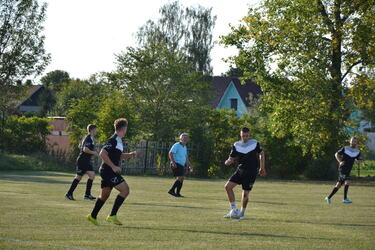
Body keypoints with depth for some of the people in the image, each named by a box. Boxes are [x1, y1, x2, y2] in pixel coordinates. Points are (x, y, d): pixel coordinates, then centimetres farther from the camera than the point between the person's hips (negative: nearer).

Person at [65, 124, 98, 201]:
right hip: (82, 160, -10)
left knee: (92, 175, 4)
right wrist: (93, 152, -14)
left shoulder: (90, 138, 15)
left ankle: (87, 194, 4)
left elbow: (80, 146, 27)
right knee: (78, 177, -5)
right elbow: (85, 149, -27)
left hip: (87, 161, 10)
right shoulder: (89, 138, -16)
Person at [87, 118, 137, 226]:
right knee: (125, 190, -13)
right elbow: (102, 154, -23)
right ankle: (112, 215, -12)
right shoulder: (113, 140, -17)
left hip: (107, 171, 10)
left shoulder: (118, 140, 14)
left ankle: (93, 216, 27)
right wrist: (113, 166, -23)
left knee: (104, 194, 17)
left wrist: (130, 155, 13)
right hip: (108, 171, -10)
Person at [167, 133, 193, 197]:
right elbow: (170, 153, -17)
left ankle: (177, 193, 7)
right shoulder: (176, 145, -8)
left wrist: (189, 165, 22)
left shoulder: (185, 147, 18)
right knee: (180, 178, -17)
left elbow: (186, 157, 27)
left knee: (182, 178, 4)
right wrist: (173, 162, -26)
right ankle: (172, 190, -14)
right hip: (176, 165, -9)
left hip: (181, 165, 9)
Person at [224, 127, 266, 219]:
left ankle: (242, 213, 16)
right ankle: (233, 210, 0)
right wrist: (228, 161, -23)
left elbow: (261, 154, 11)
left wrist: (262, 168, 9)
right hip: (240, 170, 3)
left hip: (251, 172, -3)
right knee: (228, 186, -10)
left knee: (245, 193, -7)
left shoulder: (254, 143, -4)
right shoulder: (236, 145, 1)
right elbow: (231, 158, 2)